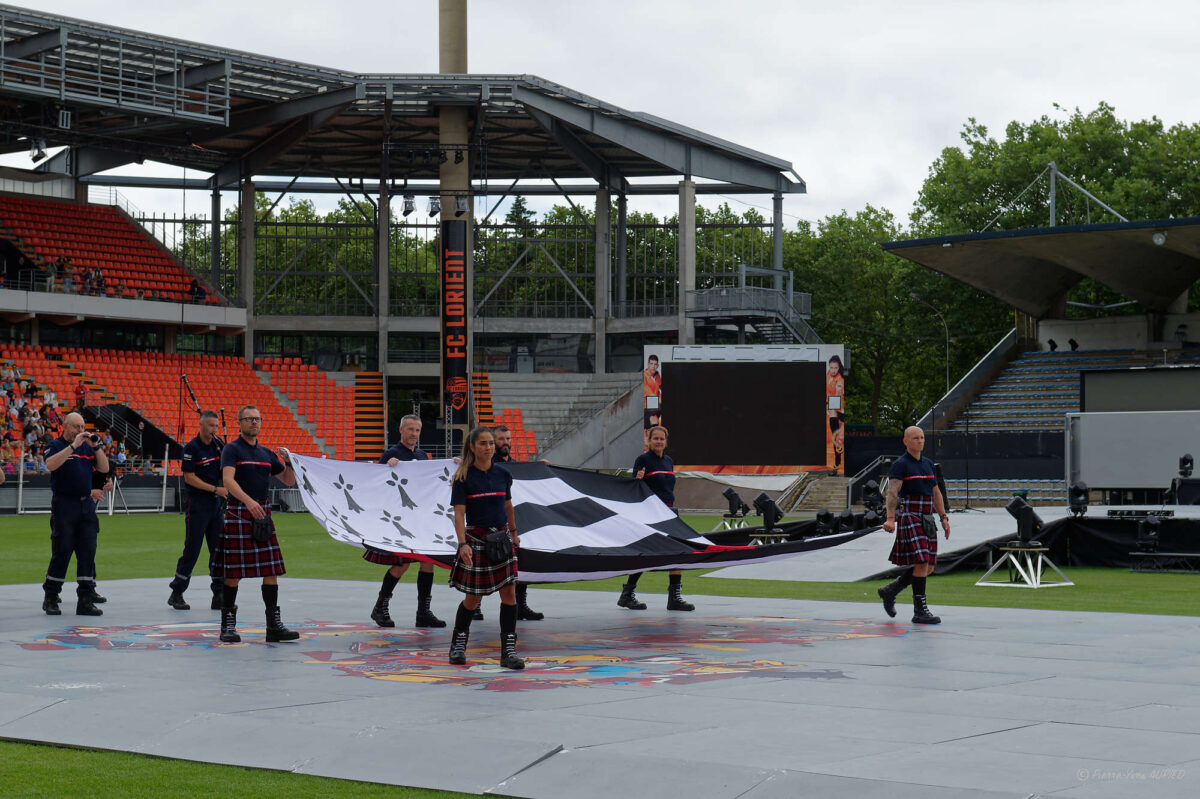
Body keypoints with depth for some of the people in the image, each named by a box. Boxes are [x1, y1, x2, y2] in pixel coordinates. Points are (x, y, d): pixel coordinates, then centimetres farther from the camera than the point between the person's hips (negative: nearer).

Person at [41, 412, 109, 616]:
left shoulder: (87, 447, 14)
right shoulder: (55, 446, -1)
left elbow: (104, 468, 9)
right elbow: (50, 465, -21)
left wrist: (97, 446, -3)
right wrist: (73, 446, -22)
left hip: (87, 504, 5)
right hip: (64, 505, -5)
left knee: (88, 552, 1)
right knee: (62, 552, -4)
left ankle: (86, 600, 3)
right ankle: (50, 599, 9)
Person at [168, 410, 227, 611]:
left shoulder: (218, 444, 8)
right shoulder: (191, 448, -10)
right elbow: (189, 478, -13)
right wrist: (216, 489, -16)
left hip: (216, 503, 6)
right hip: (197, 503, -6)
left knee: (219, 549, 5)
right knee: (192, 549, -4)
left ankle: (219, 595, 9)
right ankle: (176, 594, 6)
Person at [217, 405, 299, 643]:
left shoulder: (267, 453, 16)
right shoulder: (232, 449, -3)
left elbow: (289, 481, 21)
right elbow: (228, 480, -18)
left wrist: (289, 462, 0)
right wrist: (248, 501, -33)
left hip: (264, 513, 6)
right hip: (238, 514, -6)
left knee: (271, 571, 1)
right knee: (233, 573, -3)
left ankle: (273, 625, 5)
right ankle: (228, 626, 5)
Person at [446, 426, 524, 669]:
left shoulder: (503, 474, 5)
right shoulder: (463, 478, -7)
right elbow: (459, 514, -13)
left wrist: (513, 533, 27)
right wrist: (463, 543, -24)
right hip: (476, 538, -3)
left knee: (509, 592, -6)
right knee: (473, 597, 3)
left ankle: (508, 651, -3)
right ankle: (458, 645, 25)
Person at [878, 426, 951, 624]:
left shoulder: (928, 464, 17)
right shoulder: (900, 465, -7)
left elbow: (936, 493, 23)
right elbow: (892, 492, -19)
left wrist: (944, 518, 15)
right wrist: (890, 518, -32)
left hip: (926, 520, 8)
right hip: (909, 517, -8)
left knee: (928, 568, 6)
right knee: (921, 563, -14)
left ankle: (889, 591, 22)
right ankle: (920, 611, -10)